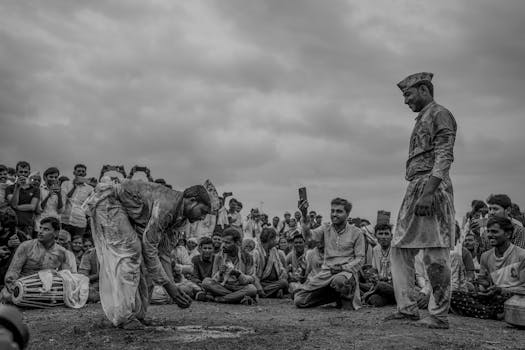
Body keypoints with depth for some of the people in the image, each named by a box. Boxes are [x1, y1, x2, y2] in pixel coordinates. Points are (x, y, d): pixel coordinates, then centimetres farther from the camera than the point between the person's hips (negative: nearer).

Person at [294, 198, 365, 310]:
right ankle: (336, 296, 12)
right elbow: (310, 236, -11)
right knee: (299, 300, -7)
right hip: (327, 271, 4)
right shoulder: (326, 229, 9)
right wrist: (304, 217, -29)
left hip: (347, 271, -4)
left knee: (339, 281, -42)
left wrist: (343, 267, -15)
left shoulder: (356, 233, 3)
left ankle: (347, 298, -5)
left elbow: (360, 258, 1)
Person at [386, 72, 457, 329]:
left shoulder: (439, 114, -2)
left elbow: (444, 157, -14)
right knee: (400, 250, 7)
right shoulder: (422, 120, 25)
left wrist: (428, 192, -23)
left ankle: (439, 315, 0)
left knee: (435, 255, -7)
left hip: (431, 186, -10)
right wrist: (416, 193, 17)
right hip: (414, 188, 10)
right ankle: (408, 308, 10)